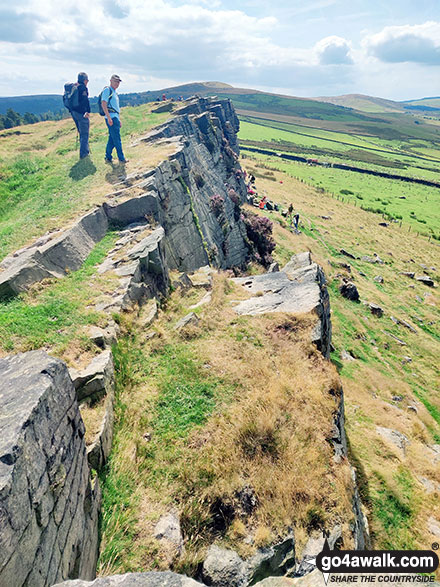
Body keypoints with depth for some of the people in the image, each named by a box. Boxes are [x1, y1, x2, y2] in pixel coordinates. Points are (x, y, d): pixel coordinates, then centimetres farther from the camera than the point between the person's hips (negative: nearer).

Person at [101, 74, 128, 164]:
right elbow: (103, 104, -15)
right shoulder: (107, 90, -6)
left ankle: (108, 158, 15)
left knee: (112, 139, 10)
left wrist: (119, 119, 23)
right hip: (111, 117, -9)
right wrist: (109, 118, -22)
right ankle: (121, 158, -4)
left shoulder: (115, 92, 22)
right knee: (117, 139, -8)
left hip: (115, 118, 9)